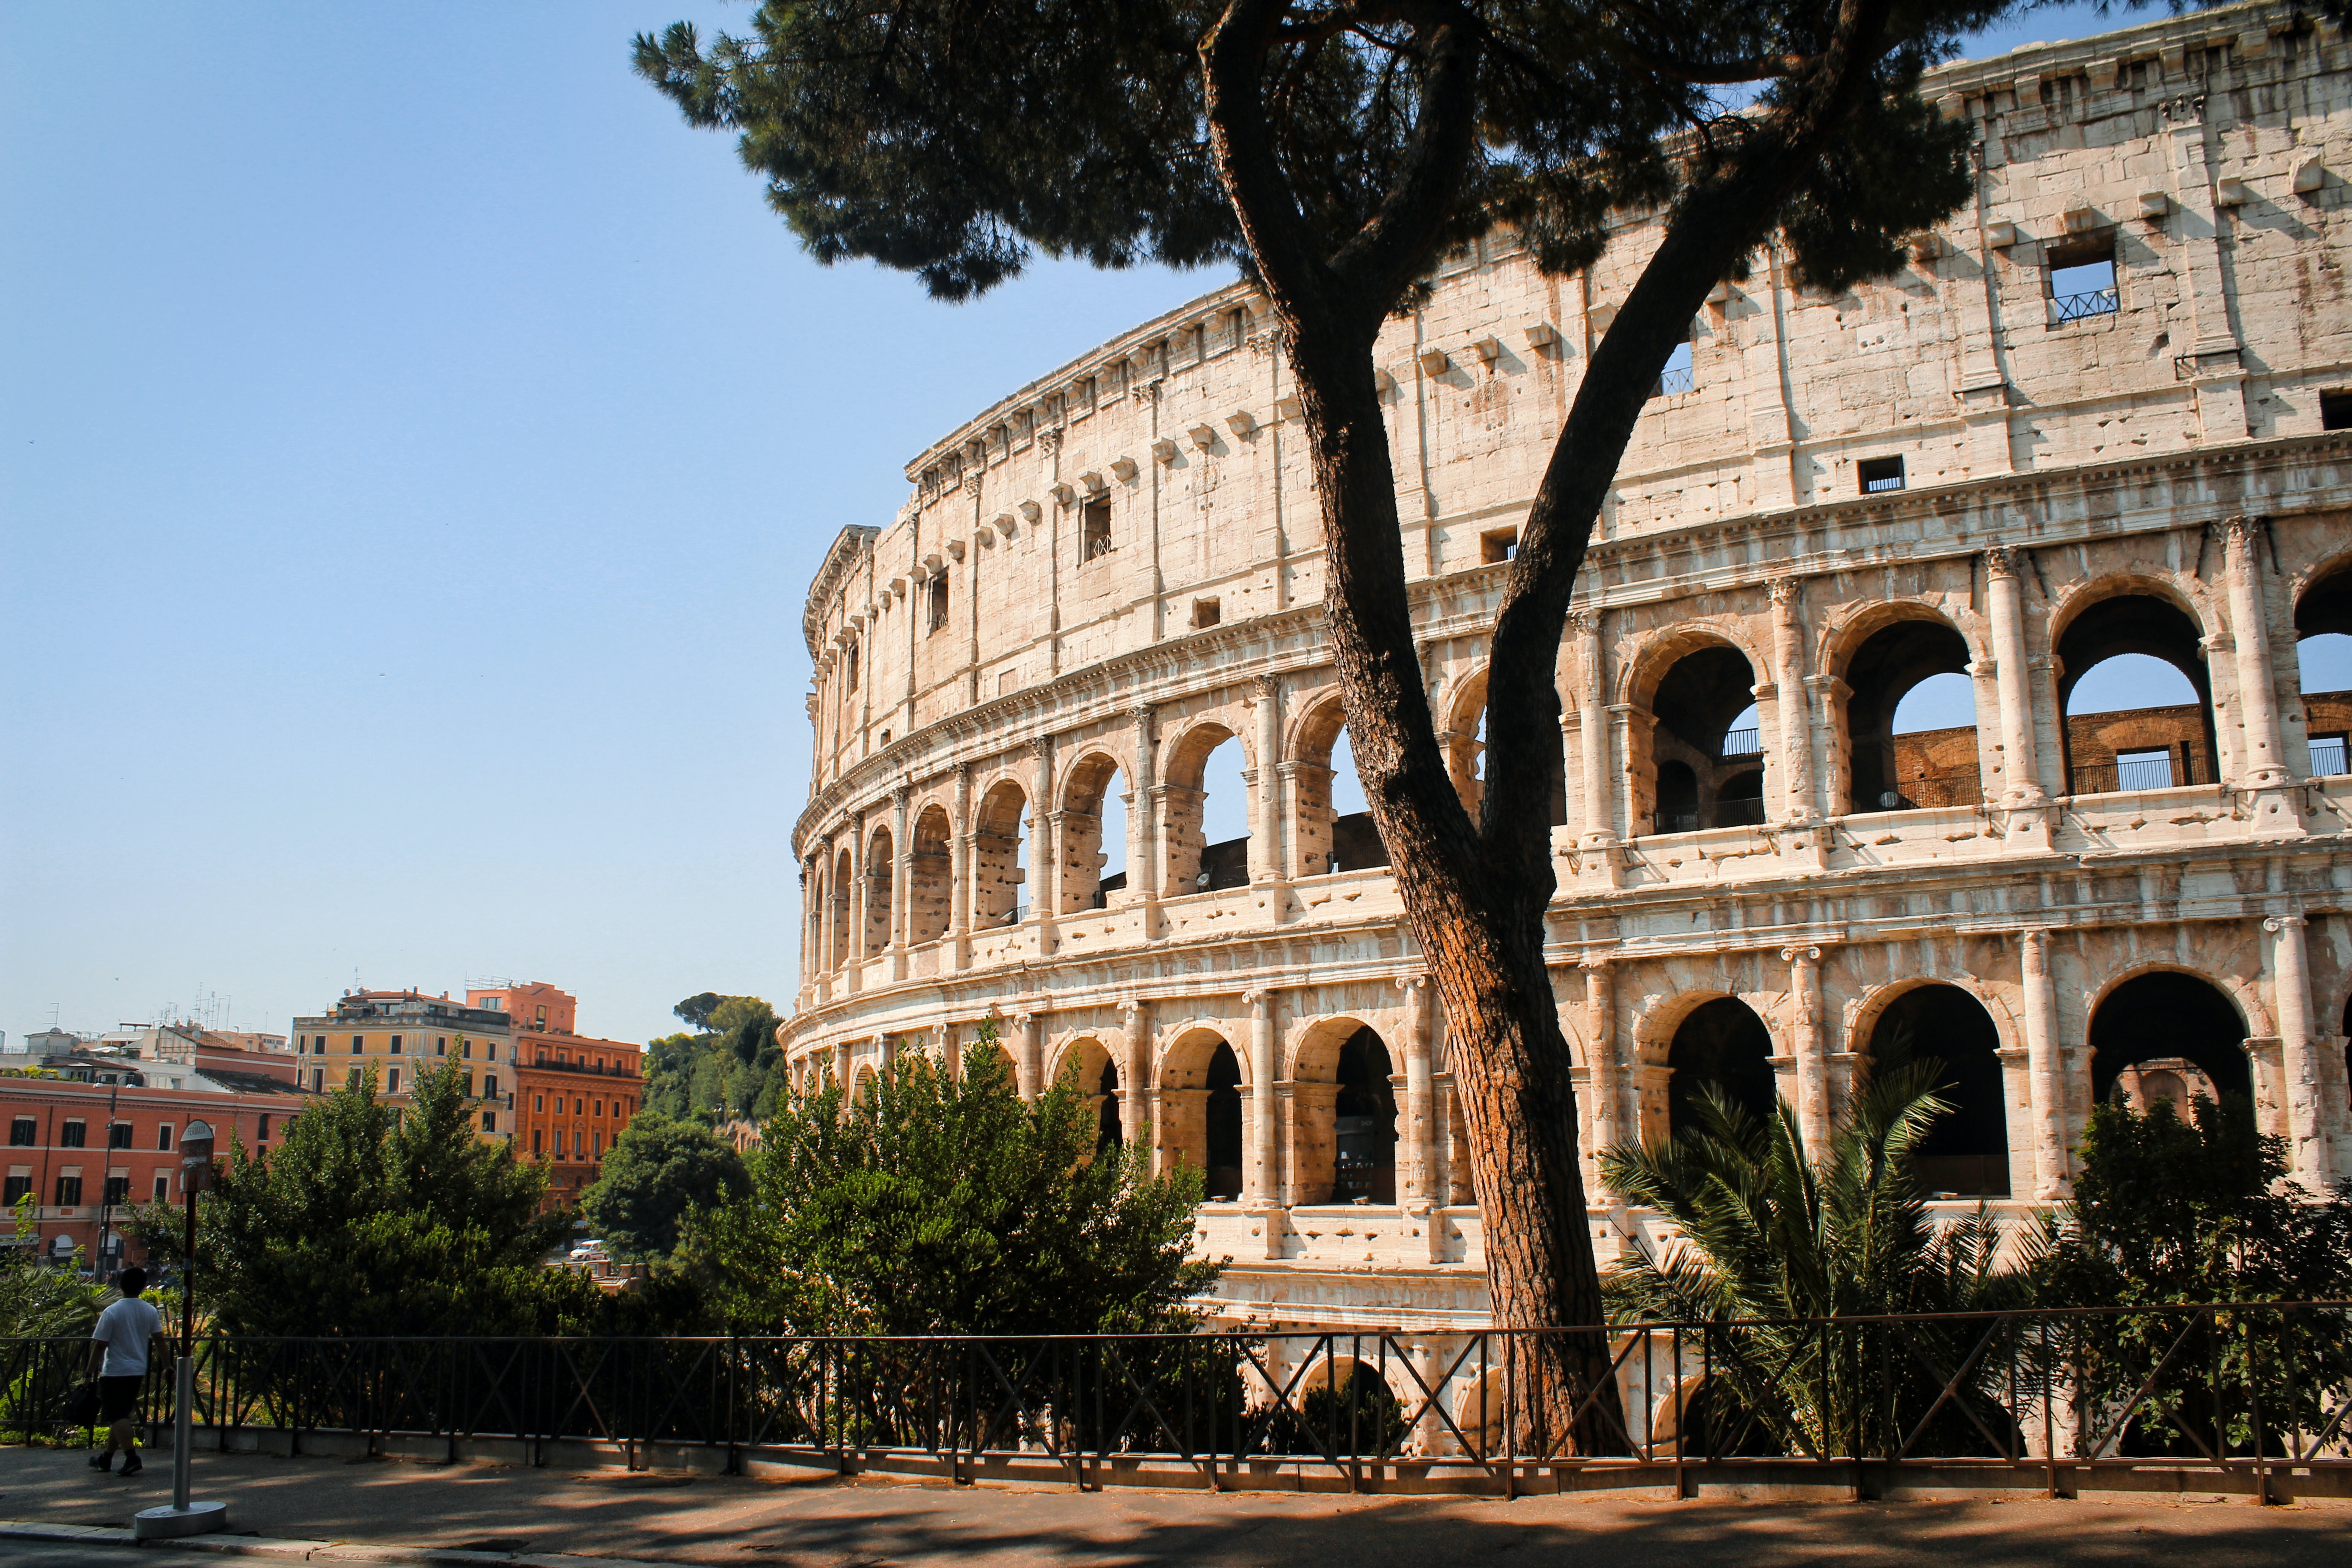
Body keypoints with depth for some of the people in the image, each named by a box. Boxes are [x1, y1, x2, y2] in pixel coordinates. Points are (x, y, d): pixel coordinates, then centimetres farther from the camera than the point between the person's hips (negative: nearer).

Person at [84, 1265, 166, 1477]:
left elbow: (99, 1346, -11)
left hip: (114, 1372, -6)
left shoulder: (111, 1312, -12)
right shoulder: (151, 1312, 3)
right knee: (121, 1415, 17)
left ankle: (132, 1457, -20)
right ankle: (106, 1458, 27)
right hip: (138, 1372, 6)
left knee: (117, 1417, -7)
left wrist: (91, 1373, -4)